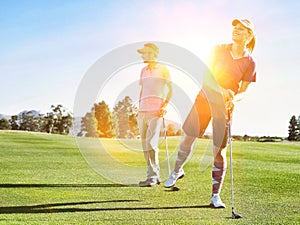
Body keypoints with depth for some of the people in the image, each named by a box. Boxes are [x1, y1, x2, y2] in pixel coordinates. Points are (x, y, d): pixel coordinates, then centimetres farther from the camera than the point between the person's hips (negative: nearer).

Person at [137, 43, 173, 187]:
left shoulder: (162, 69, 3)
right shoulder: (143, 70, 20)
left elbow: (170, 90, 3)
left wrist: (165, 106, -9)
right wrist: (139, 108, 16)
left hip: (156, 111, -6)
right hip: (143, 111, 6)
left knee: (151, 143, -16)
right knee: (145, 145, 4)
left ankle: (152, 177, -14)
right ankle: (155, 175, 10)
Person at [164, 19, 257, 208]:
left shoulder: (249, 63, -5)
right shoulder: (219, 50, -2)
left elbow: (243, 91, 0)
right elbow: (207, 75, -9)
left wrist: (234, 98, -21)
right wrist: (222, 90, -25)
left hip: (225, 107, -2)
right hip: (205, 97, 2)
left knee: (219, 151, -2)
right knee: (188, 138, 5)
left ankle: (215, 196, 8)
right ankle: (177, 171, 35)